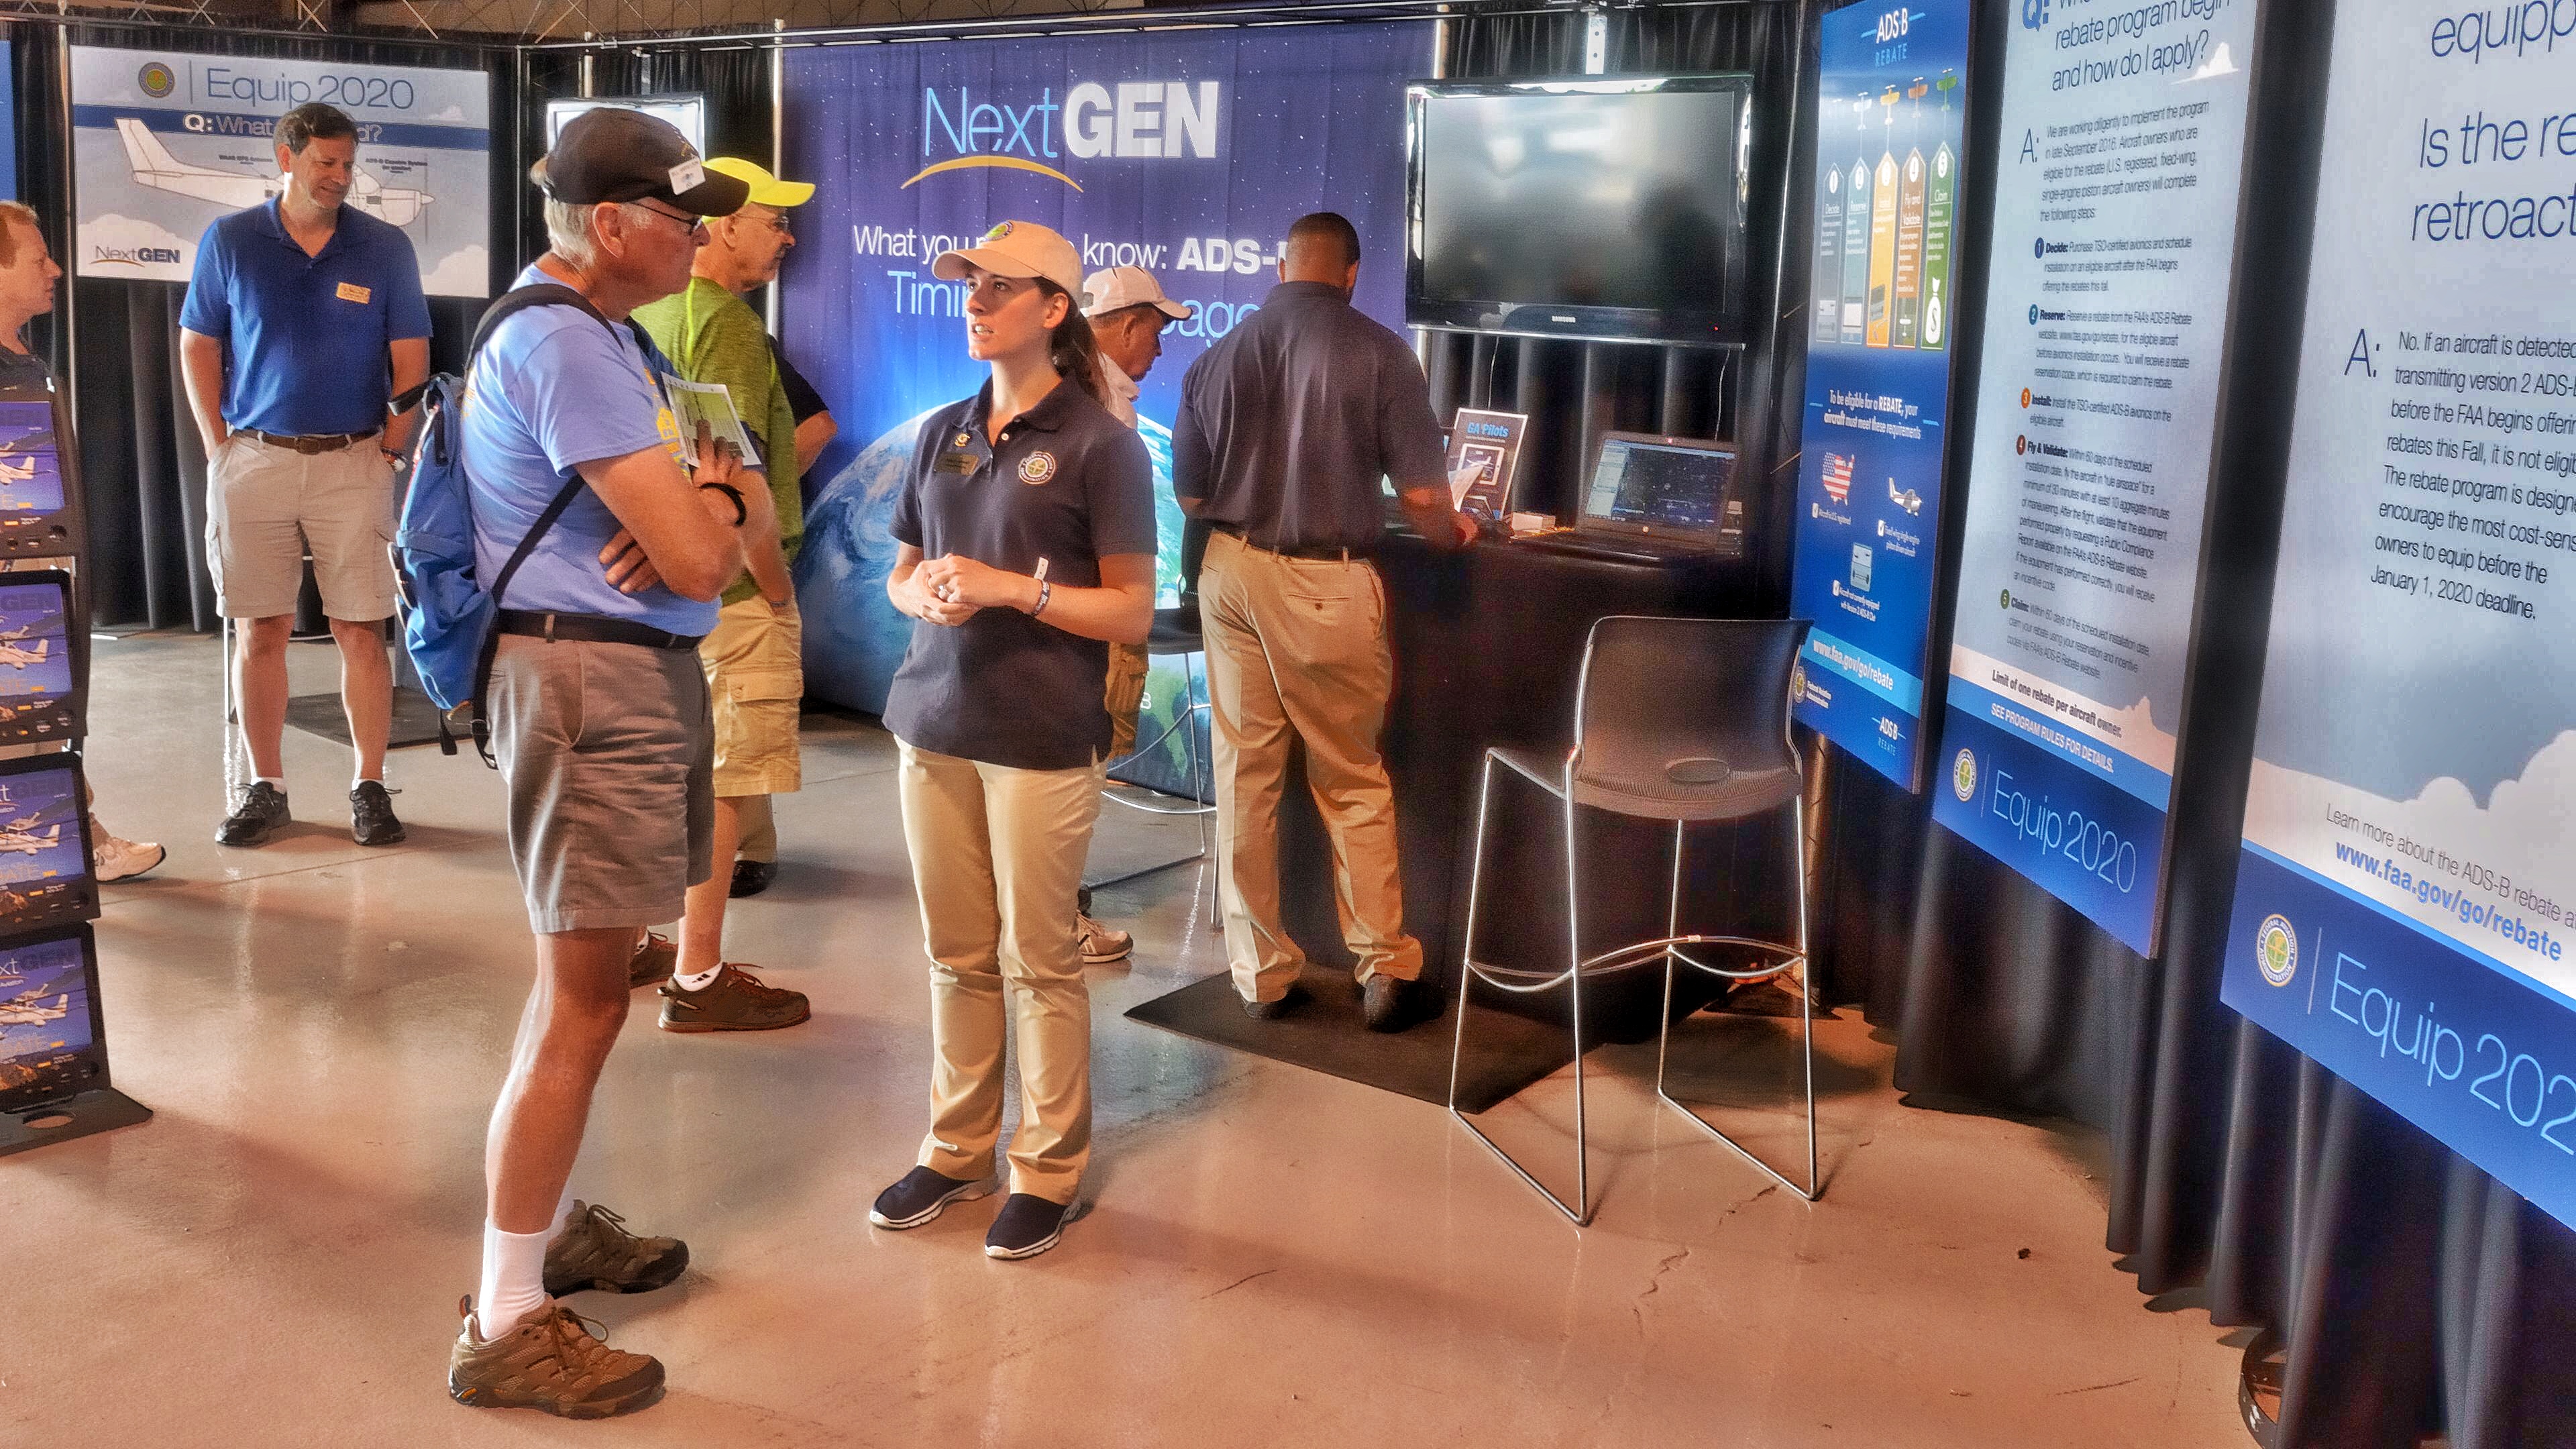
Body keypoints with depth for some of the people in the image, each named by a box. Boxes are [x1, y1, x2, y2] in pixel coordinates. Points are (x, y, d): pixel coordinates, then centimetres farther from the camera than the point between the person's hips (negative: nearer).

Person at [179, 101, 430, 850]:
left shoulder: (385, 248, 3)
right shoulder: (229, 241, 4)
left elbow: (410, 358, 4)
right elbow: (198, 347, 8)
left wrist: (390, 449, -3)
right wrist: (220, 448, 0)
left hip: (353, 461, -1)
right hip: (253, 459, 1)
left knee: (361, 629, -1)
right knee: (260, 630, 4)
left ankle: (370, 787, 7)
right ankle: (265, 788, 13)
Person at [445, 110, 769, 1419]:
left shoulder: (612, 335, 16)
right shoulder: (564, 345, -17)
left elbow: (747, 515, 13)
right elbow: (699, 562, -22)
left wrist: (705, 502, -10)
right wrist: (705, 506, 1)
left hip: (642, 675, 11)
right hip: (594, 682, -11)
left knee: (584, 971, 19)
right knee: (583, 1001, -7)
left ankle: (548, 1223, 33)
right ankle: (505, 1325, 1)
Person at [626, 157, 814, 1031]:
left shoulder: (643, 314, 11)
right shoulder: (726, 327, -17)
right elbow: (738, 477, -23)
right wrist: (779, 591, -13)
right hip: (728, 591, -9)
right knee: (722, 784, -2)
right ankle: (698, 981, 5)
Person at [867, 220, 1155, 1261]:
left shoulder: (1098, 444, -6)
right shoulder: (944, 434, 11)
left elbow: (1131, 612, -8)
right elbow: (900, 573, 18)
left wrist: (1006, 587, -17)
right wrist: (928, 595, -6)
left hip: (1042, 738, -5)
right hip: (935, 722, 5)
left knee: (1037, 961, 4)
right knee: (957, 954, 13)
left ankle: (1049, 1170, 17)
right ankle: (956, 1148, 27)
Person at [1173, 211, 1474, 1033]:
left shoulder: (1218, 358, 3)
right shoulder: (1377, 354, -7)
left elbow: (1190, 494, 9)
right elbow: (1422, 497, -10)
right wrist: (1452, 534, 12)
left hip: (1232, 572, 3)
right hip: (1326, 586, -3)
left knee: (1244, 776, 11)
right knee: (1353, 781, 10)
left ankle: (1261, 974, 19)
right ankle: (1383, 971, 17)